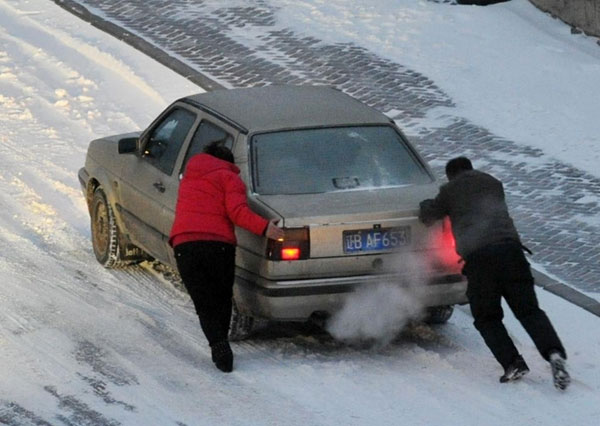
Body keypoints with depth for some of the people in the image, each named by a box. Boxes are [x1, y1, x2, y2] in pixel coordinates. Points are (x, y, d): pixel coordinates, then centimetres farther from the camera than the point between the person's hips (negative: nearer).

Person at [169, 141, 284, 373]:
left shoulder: (189, 176, 26)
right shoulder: (228, 177, 7)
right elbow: (237, 211, -9)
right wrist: (264, 227, -15)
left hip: (184, 244, 3)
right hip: (219, 244, -3)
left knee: (204, 304, 5)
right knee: (222, 300, 17)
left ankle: (219, 345, -15)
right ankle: (220, 345, 14)